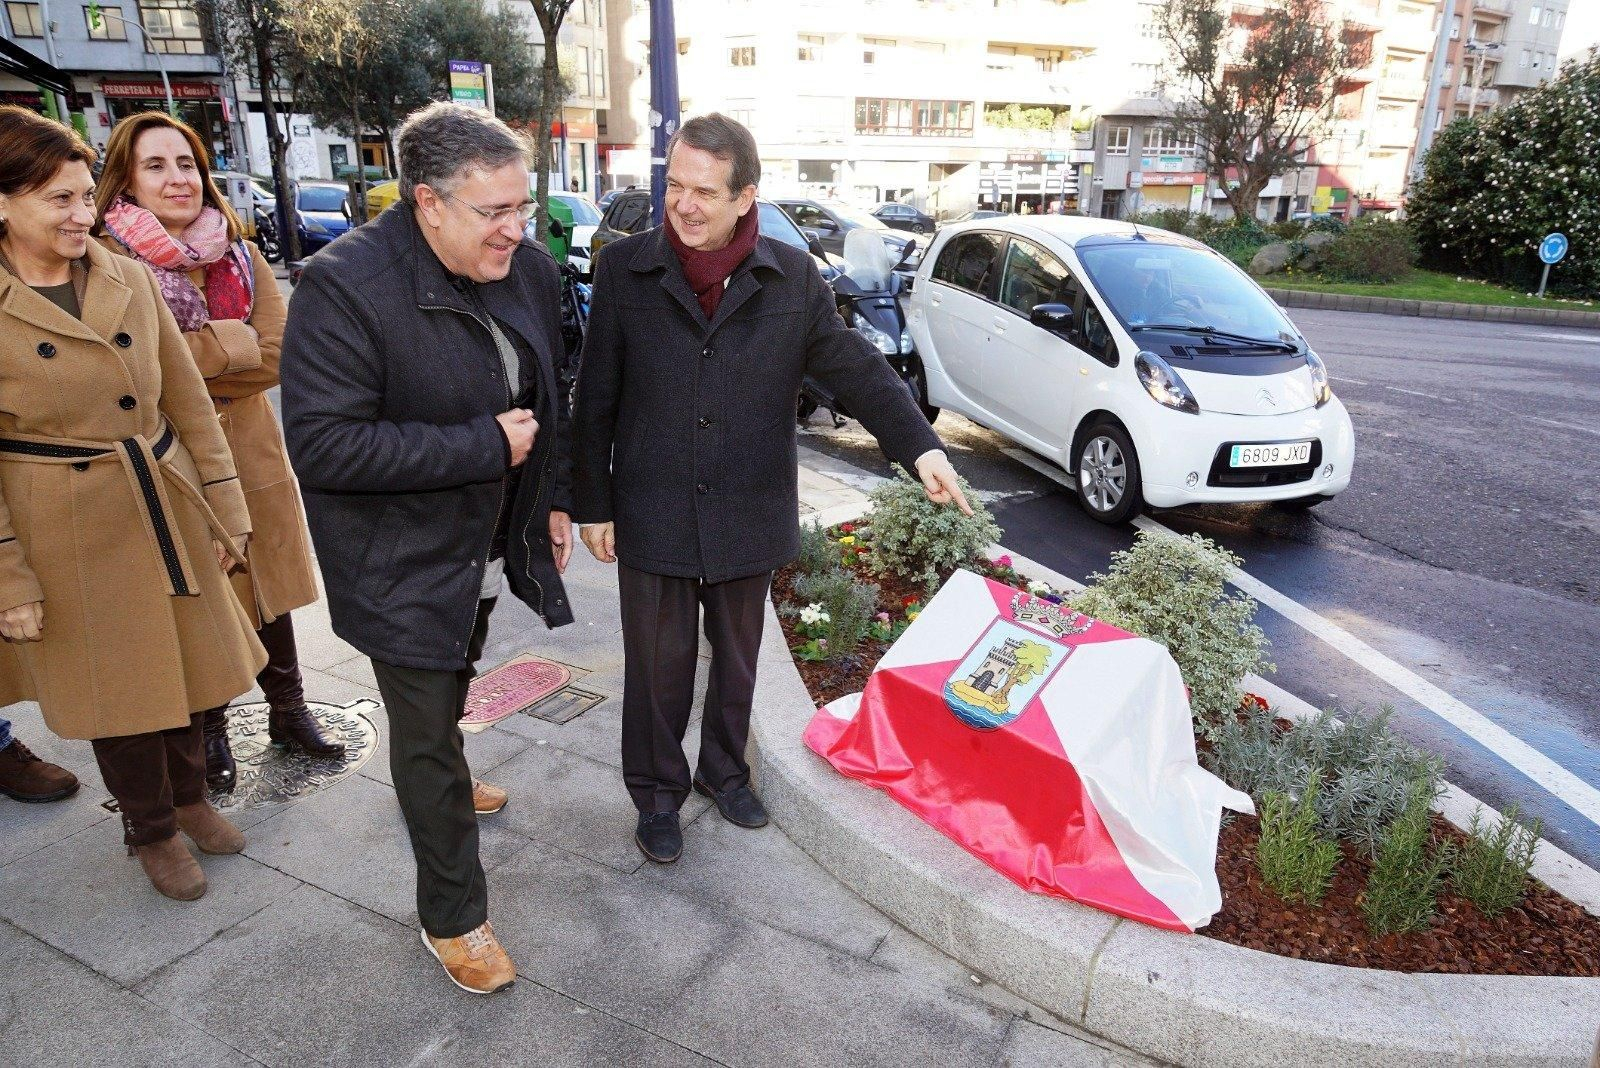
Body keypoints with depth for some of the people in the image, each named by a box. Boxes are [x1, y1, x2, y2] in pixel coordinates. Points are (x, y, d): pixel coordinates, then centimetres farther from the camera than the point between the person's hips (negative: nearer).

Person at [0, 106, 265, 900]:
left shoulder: (130, 279, 2)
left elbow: (189, 400, 5)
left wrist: (224, 508, 4)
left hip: (166, 508, 4)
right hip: (69, 530, -3)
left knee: (184, 664, 15)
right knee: (115, 685, 10)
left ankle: (190, 796, 40)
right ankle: (151, 830, 33)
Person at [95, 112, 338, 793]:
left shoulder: (239, 254, 5)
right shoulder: (111, 263, -8)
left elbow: (276, 355, -6)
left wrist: (185, 363, -13)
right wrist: (232, 342, -14)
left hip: (251, 453, 4)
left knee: (266, 588, 14)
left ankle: (288, 712, 31)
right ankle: (209, 731, 28)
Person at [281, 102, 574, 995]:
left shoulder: (531, 270, -4)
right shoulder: (346, 286, -26)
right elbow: (322, 445, -30)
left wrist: (555, 500, 8)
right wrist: (483, 447, -29)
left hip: (488, 544, 7)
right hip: (400, 566, -6)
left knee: (449, 692, 29)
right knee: (427, 726, 6)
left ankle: (440, 779, 60)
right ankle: (453, 916, 24)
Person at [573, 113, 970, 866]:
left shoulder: (792, 278, -3)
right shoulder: (625, 269, -5)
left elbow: (856, 369, -1)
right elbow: (596, 399, -1)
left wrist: (919, 445, -15)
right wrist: (593, 503, -1)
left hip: (749, 515, 2)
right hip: (653, 515, -1)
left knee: (737, 661, 18)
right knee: (658, 667, 11)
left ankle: (724, 770, 42)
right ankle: (657, 795, 33)